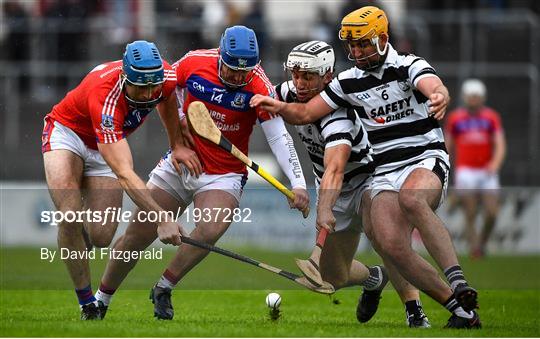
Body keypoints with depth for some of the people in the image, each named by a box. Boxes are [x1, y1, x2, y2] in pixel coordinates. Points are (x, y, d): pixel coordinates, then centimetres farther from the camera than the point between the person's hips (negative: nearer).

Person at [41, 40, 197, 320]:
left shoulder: (166, 75, -24)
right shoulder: (104, 98, -41)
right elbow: (124, 175, -46)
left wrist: (176, 145, 5)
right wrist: (162, 218, -53)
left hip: (106, 147, 5)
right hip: (67, 132, -5)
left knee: (100, 238, -11)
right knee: (69, 217, -27)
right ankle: (87, 304, -11)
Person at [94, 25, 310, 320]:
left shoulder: (258, 87, -19)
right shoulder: (193, 63, -13)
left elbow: (279, 136, -22)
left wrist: (298, 183, -31)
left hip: (224, 174, -2)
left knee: (209, 231, -28)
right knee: (138, 235, 1)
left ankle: (163, 290, -5)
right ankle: (101, 299, 21)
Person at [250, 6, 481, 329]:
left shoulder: (409, 66, -5)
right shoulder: (349, 82, 10)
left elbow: (436, 88, -27)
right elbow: (305, 113, 14)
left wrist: (440, 98, -52)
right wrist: (279, 106, -7)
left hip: (426, 159, -5)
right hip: (385, 172, 5)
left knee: (411, 198, -40)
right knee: (391, 247, -20)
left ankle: (459, 283, -44)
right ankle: (461, 311, -13)